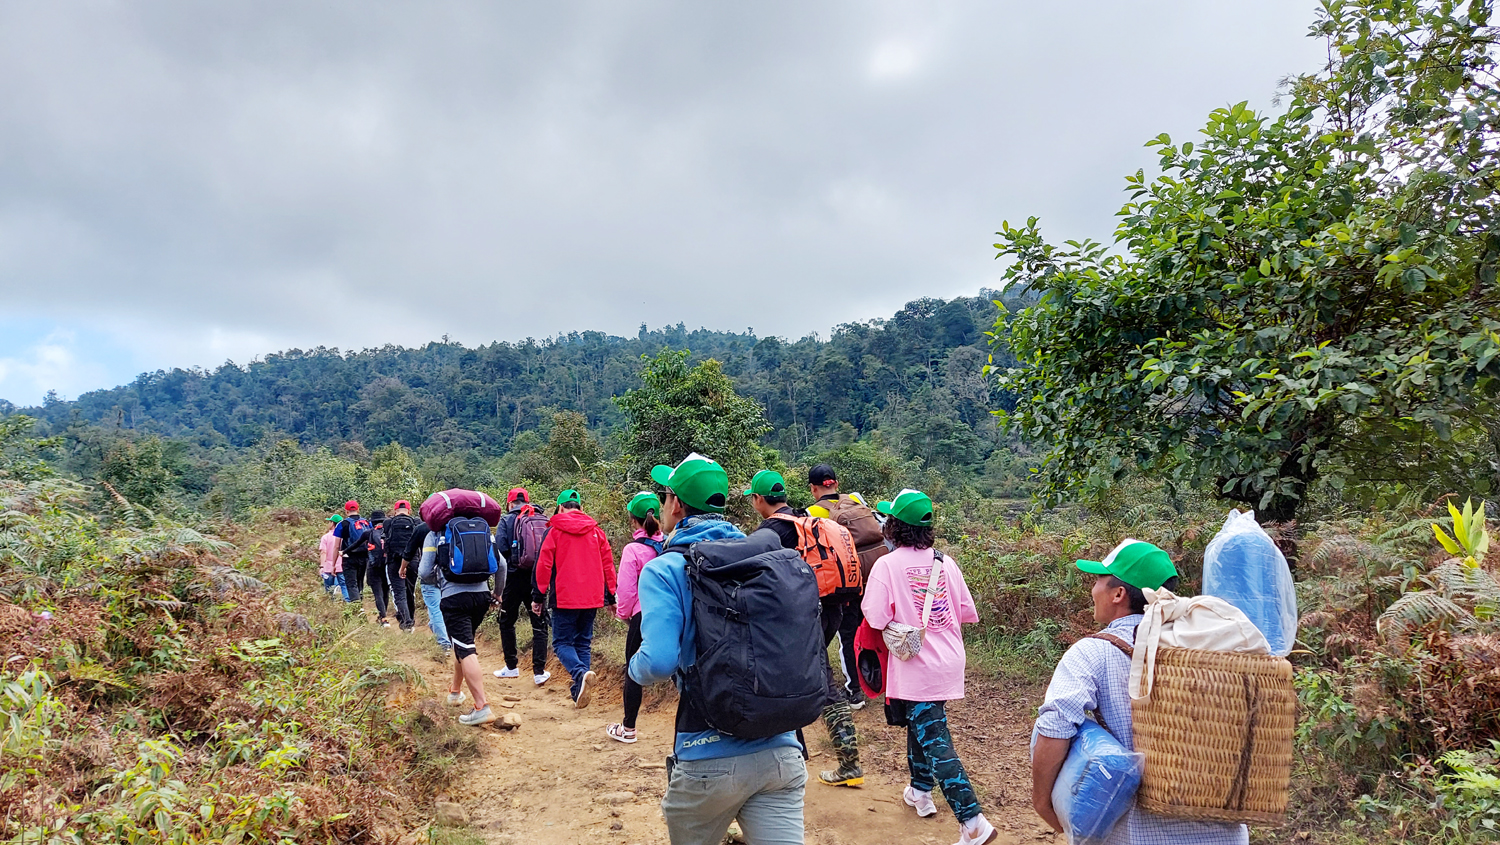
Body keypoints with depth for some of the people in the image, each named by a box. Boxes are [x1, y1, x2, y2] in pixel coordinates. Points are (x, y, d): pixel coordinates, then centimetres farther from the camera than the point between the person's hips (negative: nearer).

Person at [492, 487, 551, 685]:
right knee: (539, 625, 7)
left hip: (514, 578, -2)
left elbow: (500, 548, -13)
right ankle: (539, 672, 2)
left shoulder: (506, 520, -3)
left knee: (507, 622, 16)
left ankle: (512, 667, 23)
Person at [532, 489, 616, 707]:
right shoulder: (596, 531, 8)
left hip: (564, 599, -4)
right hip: (592, 599, 4)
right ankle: (579, 691, 8)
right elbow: (608, 565, 10)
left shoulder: (554, 530, -2)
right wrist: (610, 596, 17)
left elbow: (544, 565, -4)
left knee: (562, 642, 4)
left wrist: (538, 597, 3)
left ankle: (580, 673, -23)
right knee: (583, 643, 13)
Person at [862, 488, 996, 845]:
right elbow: (968, 612, 5)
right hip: (949, 664, 6)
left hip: (915, 671, -6)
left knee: (937, 744, -3)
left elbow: (876, 618, -21)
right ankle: (920, 792, 41)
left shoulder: (887, 565, -14)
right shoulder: (945, 562, 1)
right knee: (922, 725, 27)